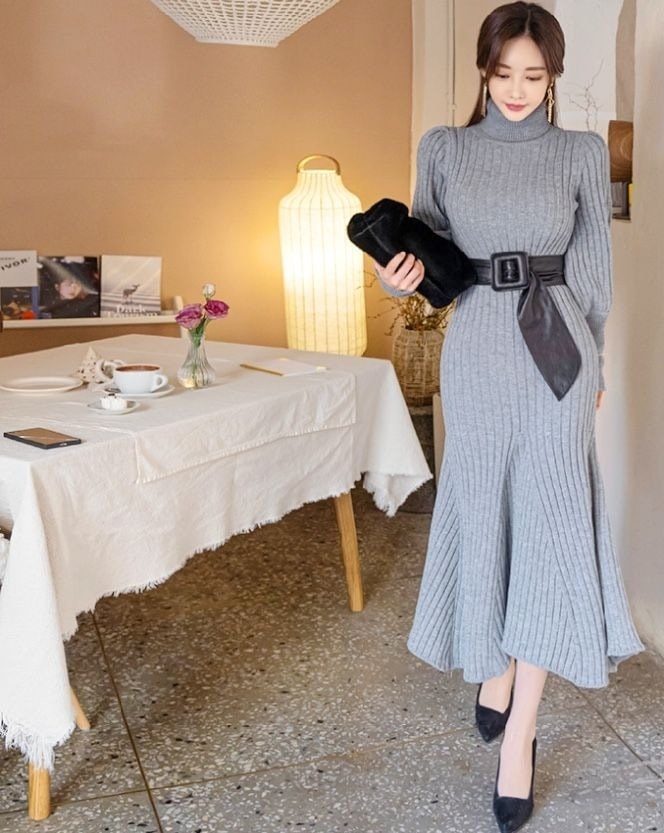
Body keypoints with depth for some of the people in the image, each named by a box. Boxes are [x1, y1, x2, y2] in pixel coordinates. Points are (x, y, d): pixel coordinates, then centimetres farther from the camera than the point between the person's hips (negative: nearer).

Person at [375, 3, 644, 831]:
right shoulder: (443, 149, 6)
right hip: (475, 350, 1)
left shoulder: (582, 153, 4)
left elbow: (594, 265, 9)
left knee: (548, 525, -4)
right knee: (481, 516, 9)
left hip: (554, 349, -1)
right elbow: (427, 250, 8)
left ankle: (518, 735, 2)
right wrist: (401, 273, -14)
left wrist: (588, 358, 13)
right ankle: (494, 671, 33)